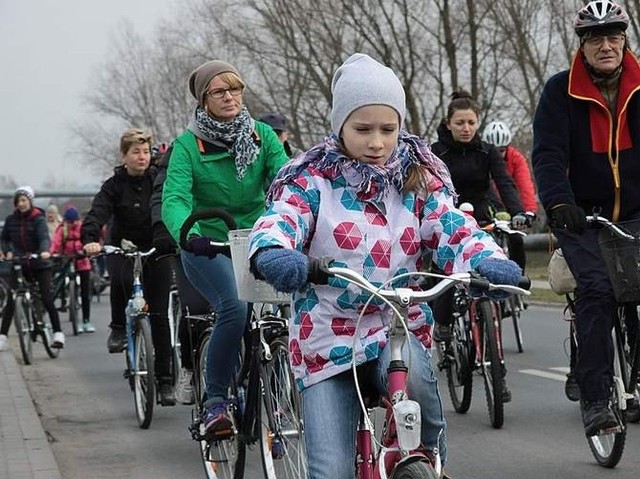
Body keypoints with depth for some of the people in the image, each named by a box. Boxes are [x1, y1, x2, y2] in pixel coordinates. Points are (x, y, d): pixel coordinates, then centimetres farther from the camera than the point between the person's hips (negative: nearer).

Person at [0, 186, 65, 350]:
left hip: (40, 264, -3)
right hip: (19, 265, 3)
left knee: (47, 299, -7)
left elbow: (44, 237, -23)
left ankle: (58, 333, 2)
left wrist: (45, 251, -43)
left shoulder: (38, 218, -9)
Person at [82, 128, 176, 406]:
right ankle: (118, 327, -6)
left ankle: (164, 380, 4)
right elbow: (98, 213, -17)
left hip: (156, 249, 1)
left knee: (159, 316, -2)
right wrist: (90, 240, -37)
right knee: (120, 280, -35)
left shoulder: (159, 180, -1)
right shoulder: (115, 185, -4)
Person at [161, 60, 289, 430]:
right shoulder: (188, 144, -7)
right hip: (207, 246, -3)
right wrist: (188, 234, -41)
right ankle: (215, 401, -13)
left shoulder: (262, 135, 2)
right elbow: (175, 198, -19)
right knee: (235, 309, -29)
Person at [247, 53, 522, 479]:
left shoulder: (418, 179, 4)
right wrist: (273, 254, -46)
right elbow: (279, 221, -20)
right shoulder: (312, 180, -3)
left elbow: (454, 230, -8)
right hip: (328, 337, -1)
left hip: (399, 327, 1)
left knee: (411, 375, -35)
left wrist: (489, 261, -32)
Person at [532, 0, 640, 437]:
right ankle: (595, 398, -19)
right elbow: (548, 153, -13)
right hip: (582, 214, -3)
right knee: (597, 287, -21)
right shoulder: (561, 91, -6)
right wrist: (559, 203, -30)